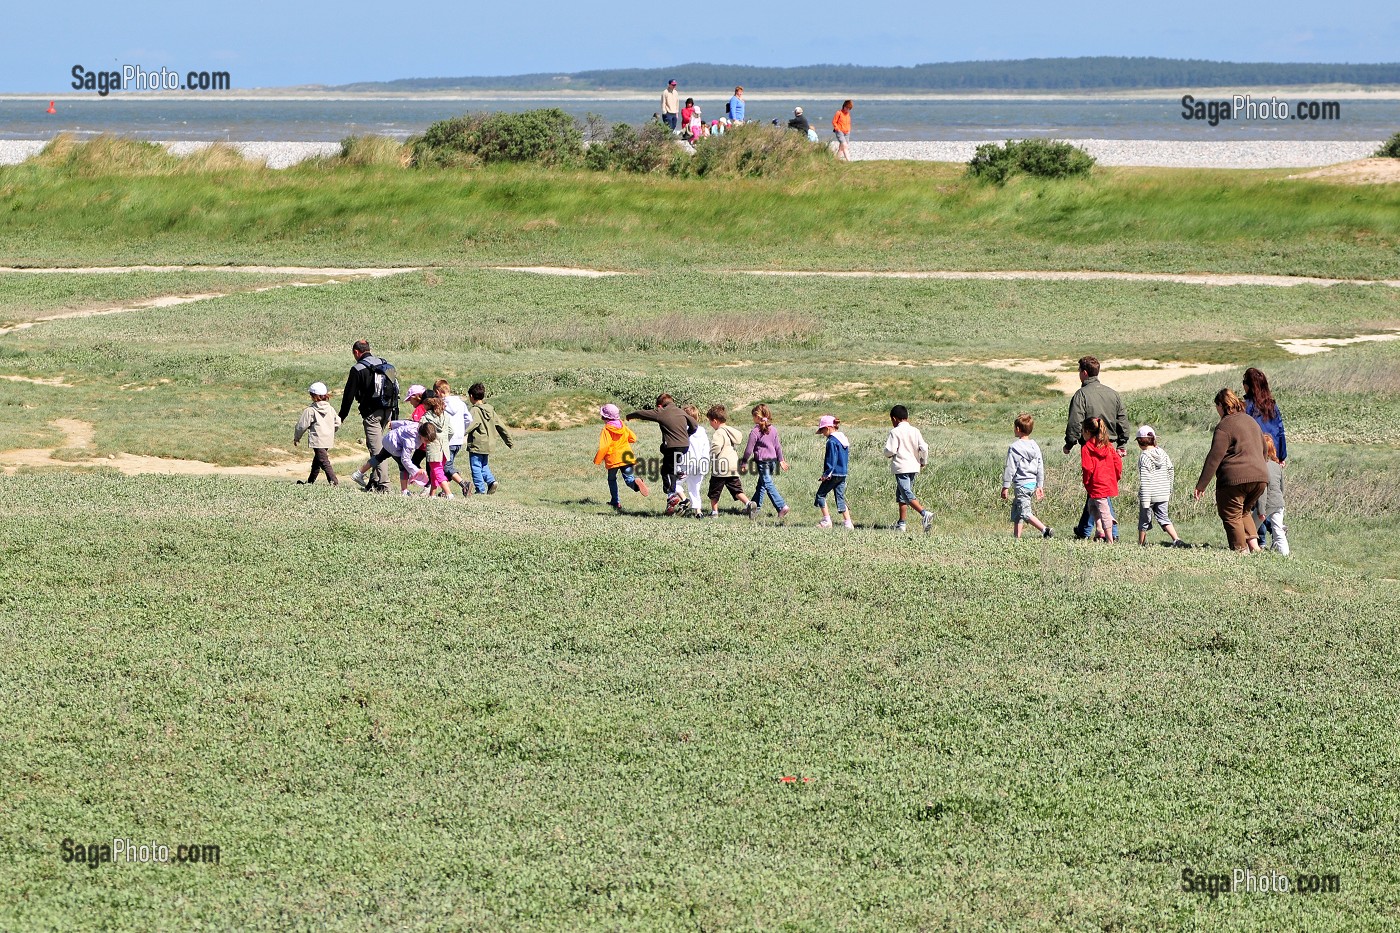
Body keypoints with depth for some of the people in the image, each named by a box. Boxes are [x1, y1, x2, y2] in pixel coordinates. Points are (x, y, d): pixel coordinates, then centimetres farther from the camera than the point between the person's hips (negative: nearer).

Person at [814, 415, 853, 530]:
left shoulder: (832, 442, -15)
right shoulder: (844, 439, 13)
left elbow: (831, 460, -18)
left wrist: (826, 473, -16)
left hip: (834, 473, -9)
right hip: (843, 473, 9)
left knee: (820, 494, 4)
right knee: (840, 498, 10)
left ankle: (826, 521, 1)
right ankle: (848, 523, 3)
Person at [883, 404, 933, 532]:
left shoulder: (895, 432, -9)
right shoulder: (915, 431, 8)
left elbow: (890, 450, -15)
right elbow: (924, 448, 2)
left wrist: (888, 454, 8)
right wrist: (923, 462, 18)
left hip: (901, 468, -7)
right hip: (914, 467, 7)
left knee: (907, 495, -14)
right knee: (901, 494, 18)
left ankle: (925, 513, -33)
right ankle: (901, 523, 19)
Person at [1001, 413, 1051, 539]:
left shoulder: (1014, 447, -12)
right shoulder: (1035, 447, 9)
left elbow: (1010, 468, -12)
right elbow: (1040, 468, 13)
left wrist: (1005, 486, -7)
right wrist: (1040, 486, 20)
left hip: (1022, 485, -8)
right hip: (1033, 483, 8)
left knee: (1025, 512, -10)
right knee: (1016, 510, 20)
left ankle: (1045, 530, -25)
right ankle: (1016, 536, 23)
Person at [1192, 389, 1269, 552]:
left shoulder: (1224, 426, -9)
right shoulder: (1252, 422, 17)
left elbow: (1214, 458, -13)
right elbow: (1263, 450, 26)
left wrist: (1201, 485, -11)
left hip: (1235, 479, -8)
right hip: (1260, 477, 8)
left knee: (1231, 516, 3)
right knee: (1244, 512, 23)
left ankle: (1241, 550, -2)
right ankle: (1253, 543, 6)